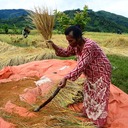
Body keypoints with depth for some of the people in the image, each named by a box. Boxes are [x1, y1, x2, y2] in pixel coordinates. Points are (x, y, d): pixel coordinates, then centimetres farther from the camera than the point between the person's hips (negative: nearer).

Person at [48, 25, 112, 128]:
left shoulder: (89, 46, -36)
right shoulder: (75, 45, -9)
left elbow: (81, 66, -40)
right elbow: (66, 53, 6)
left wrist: (66, 78, -45)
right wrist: (54, 46, -12)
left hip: (101, 73, -8)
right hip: (91, 73, 9)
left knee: (100, 97, 1)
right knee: (88, 92, 21)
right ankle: (87, 113, 43)